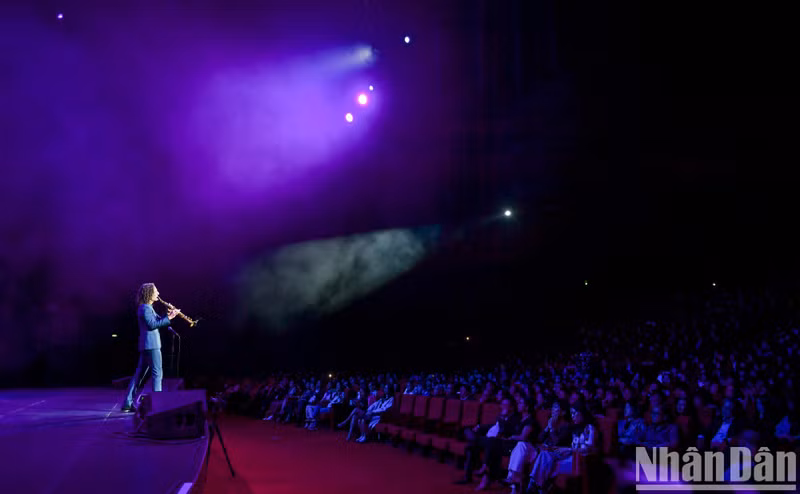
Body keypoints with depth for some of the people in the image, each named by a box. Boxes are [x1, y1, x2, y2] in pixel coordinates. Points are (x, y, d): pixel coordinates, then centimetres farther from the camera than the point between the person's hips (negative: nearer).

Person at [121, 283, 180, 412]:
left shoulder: (148, 308, 20)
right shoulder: (145, 308, -11)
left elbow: (158, 320, 20)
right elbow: (152, 324, -20)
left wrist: (169, 315, 4)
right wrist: (168, 317, -18)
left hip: (147, 345, 10)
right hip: (151, 345, -10)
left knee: (139, 374, 9)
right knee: (157, 373, -7)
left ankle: (128, 404, 10)